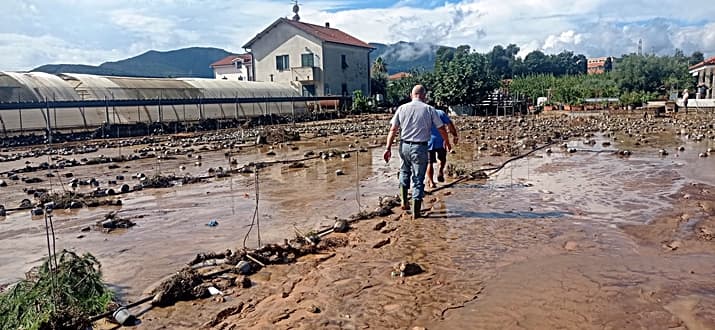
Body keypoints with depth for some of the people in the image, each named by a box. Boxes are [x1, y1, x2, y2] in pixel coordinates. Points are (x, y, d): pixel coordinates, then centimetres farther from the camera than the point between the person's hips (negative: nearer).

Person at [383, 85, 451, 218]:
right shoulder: (429, 109, -2)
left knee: (404, 172, 27)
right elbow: (441, 129, 5)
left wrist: (388, 148, 1)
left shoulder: (402, 108, 2)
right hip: (420, 147, -2)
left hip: (404, 146, 2)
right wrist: (447, 142, 22)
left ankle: (404, 201, 24)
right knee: (418, 179, 6)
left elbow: (393, 130, -1)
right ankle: (416, 211, 10)